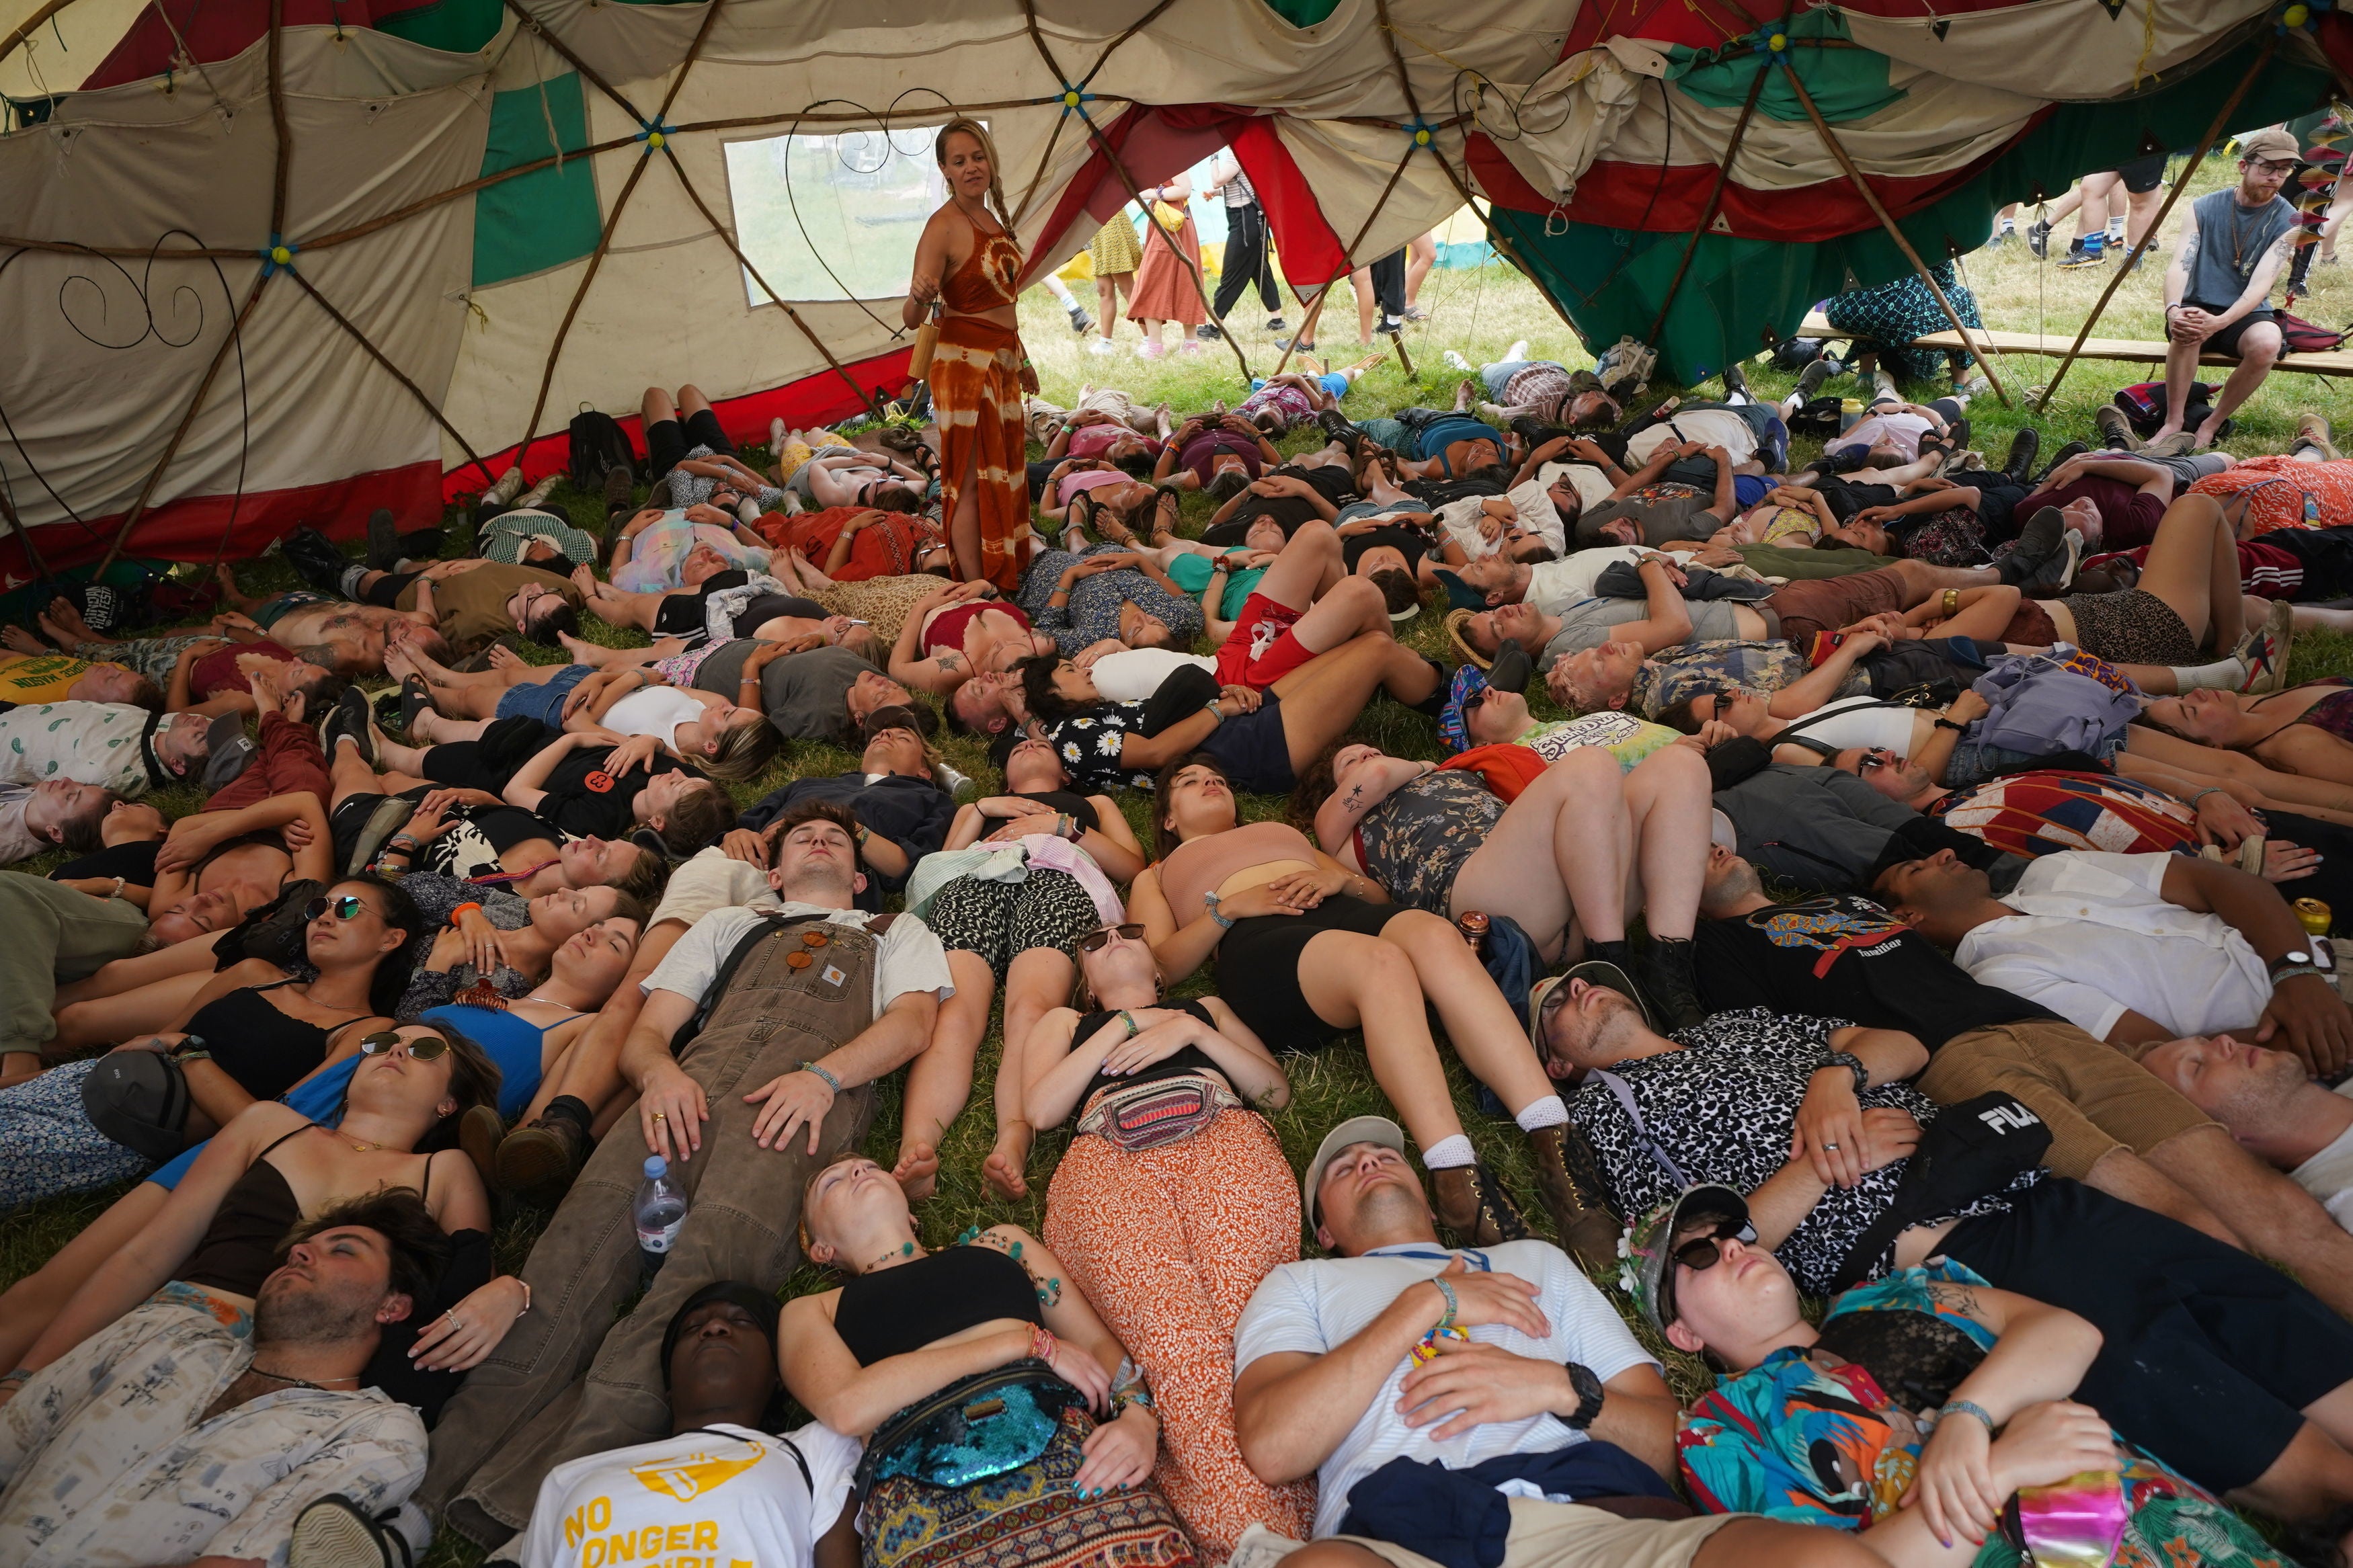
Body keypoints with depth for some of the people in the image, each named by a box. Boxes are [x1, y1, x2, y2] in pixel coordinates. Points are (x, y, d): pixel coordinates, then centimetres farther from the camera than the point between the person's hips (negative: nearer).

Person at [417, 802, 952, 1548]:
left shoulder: (897, 932, 33)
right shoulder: (730, 924, 39)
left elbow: (913, 1019, 12)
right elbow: (646, 1032, 26)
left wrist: (822, 1074, -8)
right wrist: (659, 1071, 1)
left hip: (807, 1096, -2)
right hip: (694, 1084, 3)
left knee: (714, 1256, -31)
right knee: (592, 1221, -27)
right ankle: (446, 1471, -32)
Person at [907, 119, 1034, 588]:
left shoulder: (995, 218, 10)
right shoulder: (943, 227, -15)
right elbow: (912, 320, -23)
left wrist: (1022, 359, 25)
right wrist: (919, 297, -45)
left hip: (1003, 361, 9)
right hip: (964, 364, -9)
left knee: (1004, 474, 13)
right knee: (973, 481, -7)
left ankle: (1009, 581, 23)